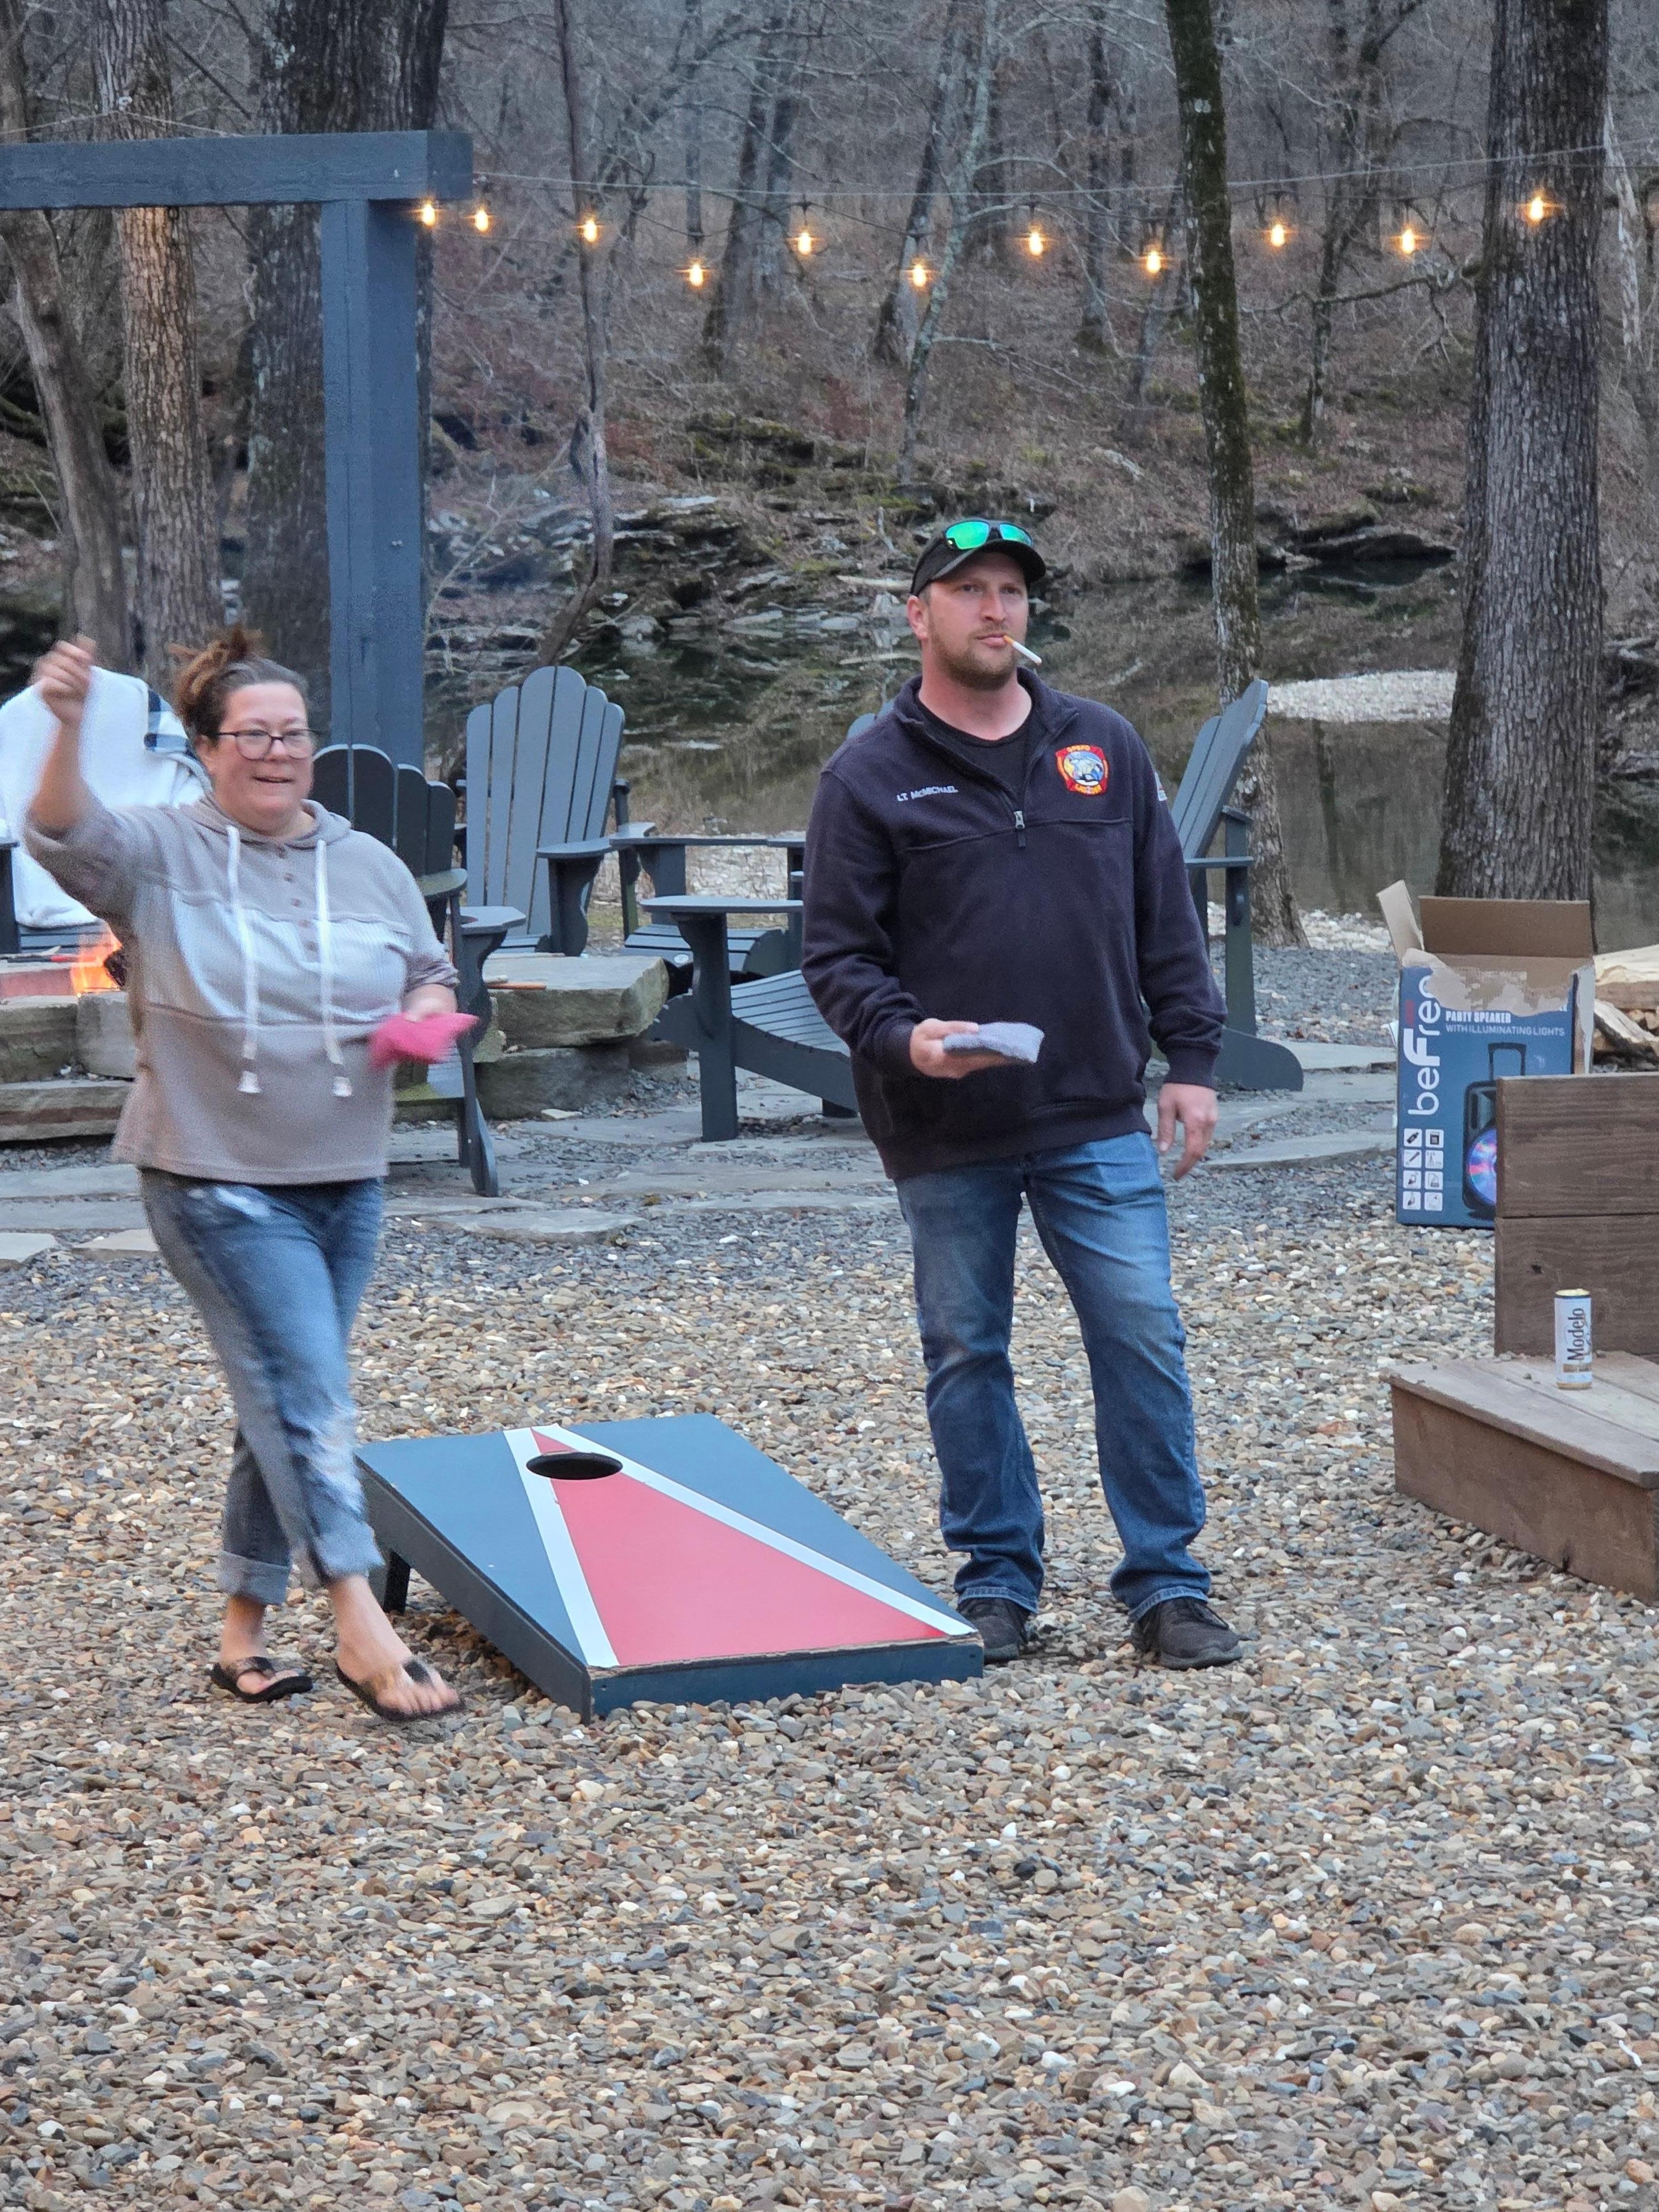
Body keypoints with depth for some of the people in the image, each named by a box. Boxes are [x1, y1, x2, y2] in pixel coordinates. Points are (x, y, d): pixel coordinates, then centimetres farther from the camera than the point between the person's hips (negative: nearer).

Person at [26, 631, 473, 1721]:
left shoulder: (369, 864, 7)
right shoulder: (162, 855, -6)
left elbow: (433, 976, 18)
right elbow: (66, 835, -25)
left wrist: (427, 1019, -6)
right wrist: (68, 727, -43)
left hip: (346, 1180, 5)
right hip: (219, 1183, -5)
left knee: (287, 1406, 12)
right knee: (307, 1396, -12)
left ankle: (244, 1626, 23)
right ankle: (362, 1628, -10)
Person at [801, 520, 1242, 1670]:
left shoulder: (1104, 749, 9)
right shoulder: (869, 777, 0)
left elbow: (1167, 920, 12)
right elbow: (836, 954, -1)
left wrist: (1193, 1058, 5)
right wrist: (899, 1037, -19)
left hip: (1099, 1120, 2)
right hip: (947, 1137, -1)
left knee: (1143, 1339, -2)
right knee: (967, 1355, 7)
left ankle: (1167, 1584, 7)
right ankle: (998, 1578, 20)